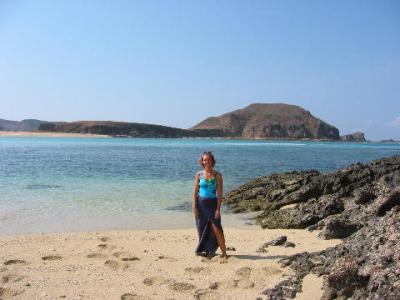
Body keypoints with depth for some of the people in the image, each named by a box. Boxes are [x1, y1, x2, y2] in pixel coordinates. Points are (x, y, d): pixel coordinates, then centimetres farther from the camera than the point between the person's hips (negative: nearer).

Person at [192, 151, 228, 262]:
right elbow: (195, 191, 5)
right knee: (202, 229, 10)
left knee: (216, 230, -8)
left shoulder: (217, 175, -2)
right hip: (201, 203, 3)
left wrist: (218, 208, -11)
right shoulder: (199, 175, 3)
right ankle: (203, 250, 26)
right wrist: (194, 206, -3)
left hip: (212, 203, -2)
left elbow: (219, 193, -4)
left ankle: (224, 254, -3)